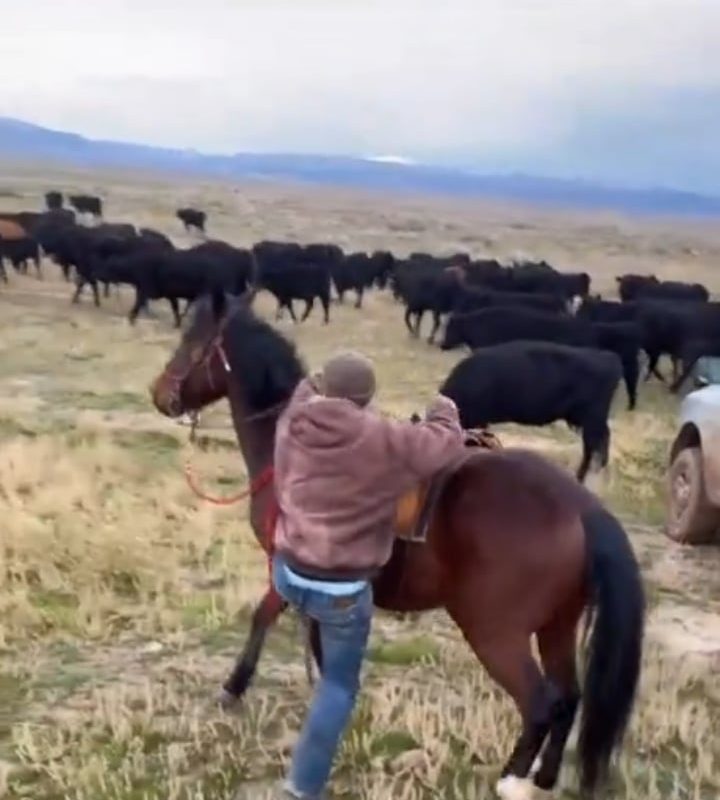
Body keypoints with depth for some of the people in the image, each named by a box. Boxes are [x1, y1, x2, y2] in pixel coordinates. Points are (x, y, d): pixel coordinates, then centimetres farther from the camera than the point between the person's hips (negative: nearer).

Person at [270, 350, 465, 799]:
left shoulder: (293, 425, -2)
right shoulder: (384, 441, -16)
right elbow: (446, 446, -6)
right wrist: (444, 411, 11)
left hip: (288, 574, 5)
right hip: (343, 589, -4)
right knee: (340, 685, 14)